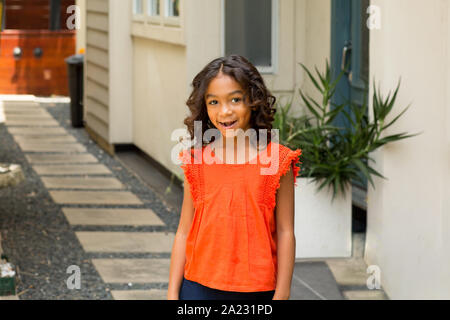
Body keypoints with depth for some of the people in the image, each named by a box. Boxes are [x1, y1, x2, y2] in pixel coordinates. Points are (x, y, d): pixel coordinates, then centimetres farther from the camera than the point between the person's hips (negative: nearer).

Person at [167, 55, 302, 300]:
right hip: (199, 289, 1)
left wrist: (282, 294, -5)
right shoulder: (197, 161, 2)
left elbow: (285, 233, -2)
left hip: (257, 290, -1)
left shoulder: (275, 161, -3)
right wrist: (172, 294, 3)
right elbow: (183, 233, 5)